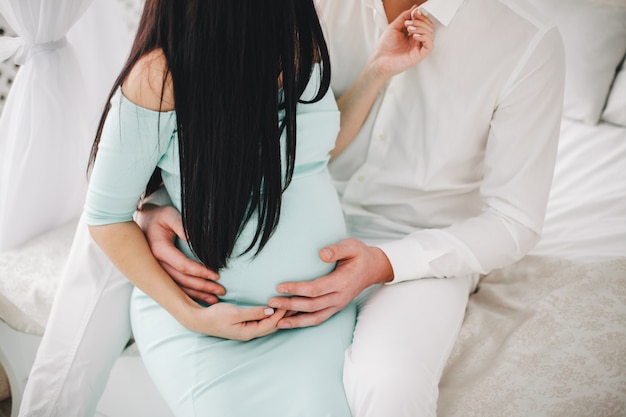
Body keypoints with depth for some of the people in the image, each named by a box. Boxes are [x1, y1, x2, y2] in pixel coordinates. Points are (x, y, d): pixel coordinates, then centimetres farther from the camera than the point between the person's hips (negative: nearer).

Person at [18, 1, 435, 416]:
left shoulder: (302, 44, -2)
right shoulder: (160, 77, -18)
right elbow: (107, 218, -10)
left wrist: (383, 68, 5)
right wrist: (191, 316, -14)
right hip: (209, 308, -3)